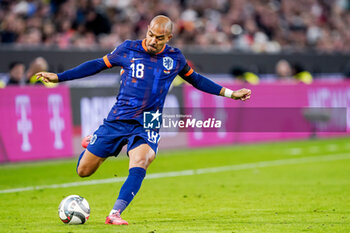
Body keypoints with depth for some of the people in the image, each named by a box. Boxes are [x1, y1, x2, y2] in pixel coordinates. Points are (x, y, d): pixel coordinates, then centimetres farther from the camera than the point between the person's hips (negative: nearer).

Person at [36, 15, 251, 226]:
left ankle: (115, 214, -32)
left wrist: (230, 93, 19)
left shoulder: (175, 58, 2)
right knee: (84, 171, 4)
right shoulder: (128, 49, -3)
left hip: (147, 126, 0)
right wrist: (58, 77, 5)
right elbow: (98, 65, 7)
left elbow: (195, 79, 20)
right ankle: (91, 146, 40)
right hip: (117, 120, 0)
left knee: (139, 165, -30)